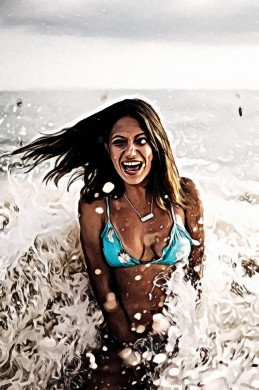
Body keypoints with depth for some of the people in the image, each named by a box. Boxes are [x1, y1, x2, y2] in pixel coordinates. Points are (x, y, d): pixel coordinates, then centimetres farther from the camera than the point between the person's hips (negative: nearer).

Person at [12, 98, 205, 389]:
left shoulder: (184, 194, -6)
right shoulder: (94, 206, -9)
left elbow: (198, 268, 2)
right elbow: (104, 291, -6)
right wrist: (133, 349, -7)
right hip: (123, 336, -1)